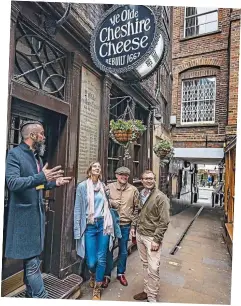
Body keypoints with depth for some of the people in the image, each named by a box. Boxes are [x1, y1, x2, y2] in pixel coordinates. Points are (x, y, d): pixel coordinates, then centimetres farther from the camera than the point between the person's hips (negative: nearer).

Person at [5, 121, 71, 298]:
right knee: (32, 262, 0)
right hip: (25, 216, -9)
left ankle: (31, 294, 38)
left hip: (37, 213, 9)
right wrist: (41, 177, -37)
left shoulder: (37, 157, 13)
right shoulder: (15, 154, -13)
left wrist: (54, 183, 8)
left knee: (32, 259, 21)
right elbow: (12, 183, -26)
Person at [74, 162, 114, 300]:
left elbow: (108, 206, 9)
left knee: (101, 259, 6)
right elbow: (78, 209, -2)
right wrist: (77, 230, -4)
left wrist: (110, 225, 5)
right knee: (91, 261, 3)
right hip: (89, 226, -2)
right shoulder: (82, 186, -3)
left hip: (103, 224, 2)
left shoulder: (104, 186, 6)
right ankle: (93, 275, 40)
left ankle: (97, 290, 29)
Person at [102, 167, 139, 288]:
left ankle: (121, 273, 38)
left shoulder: (133, 190, -3)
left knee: (123, 251, 16)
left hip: (125, 225, 1)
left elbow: (136, 209, 1)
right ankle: (107, 275, 31)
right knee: (109, 250, 12)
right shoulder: (109, 187, -5)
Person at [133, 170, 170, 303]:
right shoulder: (140, 195, 5)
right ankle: (147, 290, 34)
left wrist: (156, 239, -16)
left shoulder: (160, 197, -14)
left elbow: (164, 221, -15)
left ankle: (152, 297, 19)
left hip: (152, 237, -6)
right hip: (140, 235, 6)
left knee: (153, 268, 1)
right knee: (145, 265, 17)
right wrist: (135, 229, 11)